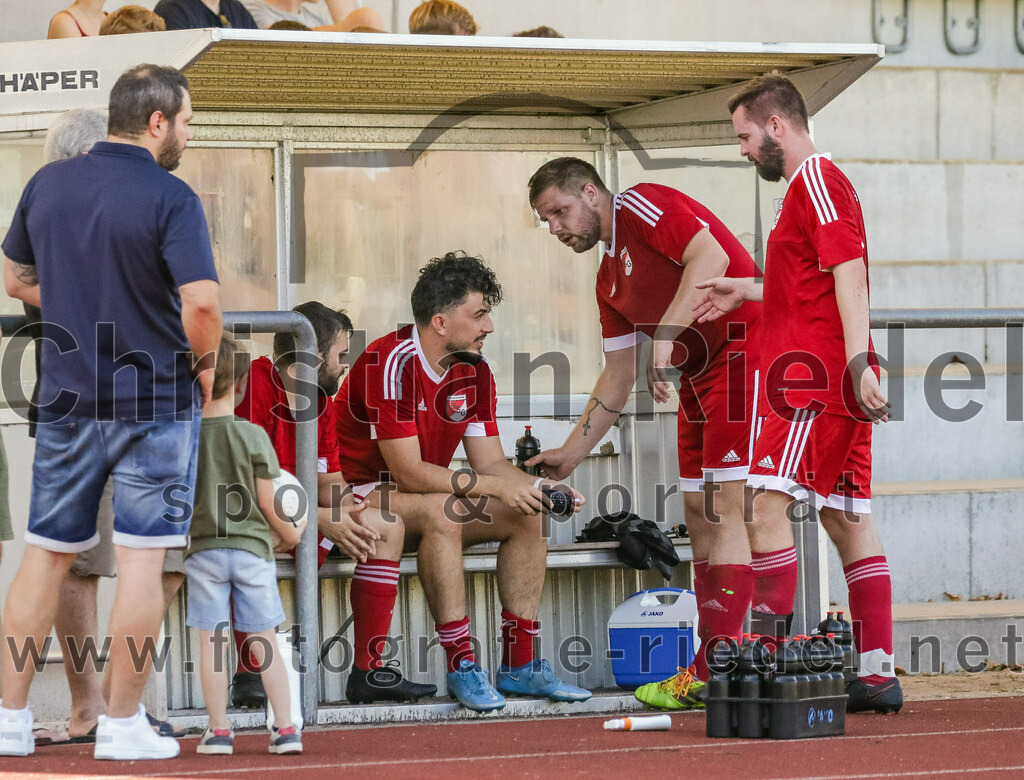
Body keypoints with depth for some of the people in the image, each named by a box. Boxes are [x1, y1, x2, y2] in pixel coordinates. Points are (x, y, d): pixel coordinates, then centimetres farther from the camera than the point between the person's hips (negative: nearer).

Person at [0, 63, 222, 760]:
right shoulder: (170, 199, -14)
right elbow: (201, 303, -23)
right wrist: (204, 364, -5)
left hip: (67, 400, 5)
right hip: (155, 403, -5)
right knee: (141, 560, 0)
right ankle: (122, 725, 2)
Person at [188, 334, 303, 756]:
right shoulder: (253, 436, -8)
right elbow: (266, 503, -4)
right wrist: (288, 532, 14)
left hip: (204, 550, 0)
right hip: (252, 547, 0)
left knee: (210, 642, 4)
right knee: (264, 641, 5)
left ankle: (219, 731, 4)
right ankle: (285, 728, 3)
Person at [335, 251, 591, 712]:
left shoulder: (474, 371, 3)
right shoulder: (391, 363, -24)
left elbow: (490, 462, 4)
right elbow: (408, 473, -26)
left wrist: (539, 489, -16)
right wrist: (493, 487, -28)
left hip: (425, 502, 8)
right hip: (360, 497, -8)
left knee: (527, 516, -8)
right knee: (442, 512, -36)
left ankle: (518, 665, -8)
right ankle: (461, 666, -34)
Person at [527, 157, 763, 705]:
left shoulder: (641, 207, -6)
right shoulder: (609, 279, 20)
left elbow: (711, 257, -22)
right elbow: (618, 376, 24)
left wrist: (665, 336, -28)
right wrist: (571, 453, 23)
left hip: (745, 349, -10)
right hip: (700, 379, 10)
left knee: (724, 509, -14)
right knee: (699, 515, 7)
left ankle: (718, 672, -17)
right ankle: (711, 672, 7)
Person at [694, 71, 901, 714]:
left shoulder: (816, 181, -9)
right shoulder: (814, 185, 22)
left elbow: (849, 276, -19)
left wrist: (857, 363, -27)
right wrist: (750, 293, 34)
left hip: (818, 373, -10)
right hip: (837, 384, 10)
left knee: (769, 502, -14)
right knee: (846, 518, 7)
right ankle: (878, 673, 6)